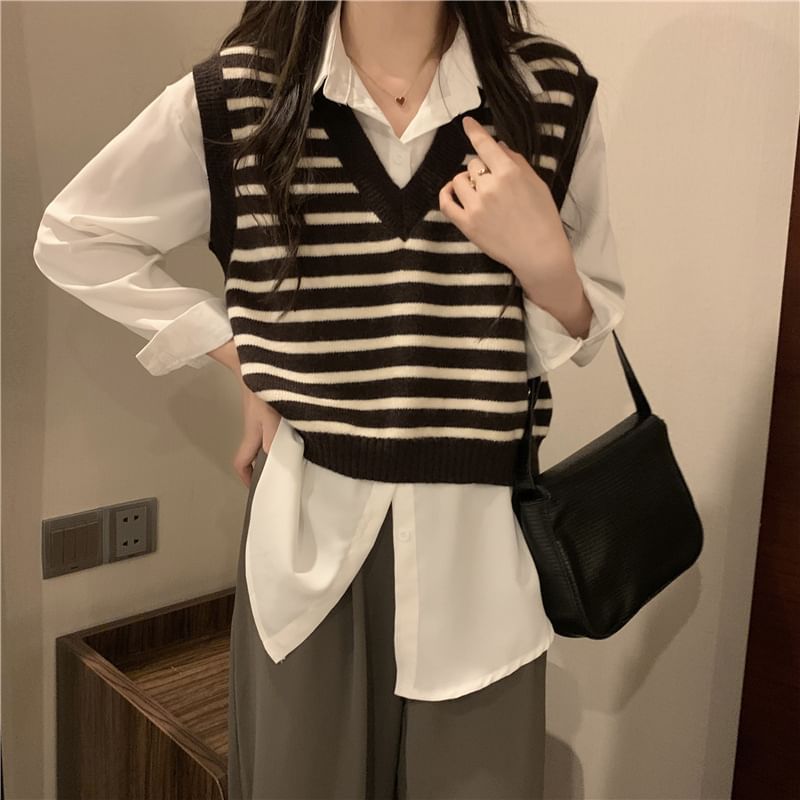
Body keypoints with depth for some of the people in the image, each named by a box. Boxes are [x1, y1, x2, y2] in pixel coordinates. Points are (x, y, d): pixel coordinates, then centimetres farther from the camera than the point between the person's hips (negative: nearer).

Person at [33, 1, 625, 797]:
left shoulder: (552, 91, -4)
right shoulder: (233, 95, -7)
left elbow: (586, 330, 5)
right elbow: (71, 237, 6)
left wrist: (541, 259, -17)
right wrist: (242, 358, -1)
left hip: (481, 522, 1)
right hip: (311, 519, 0)